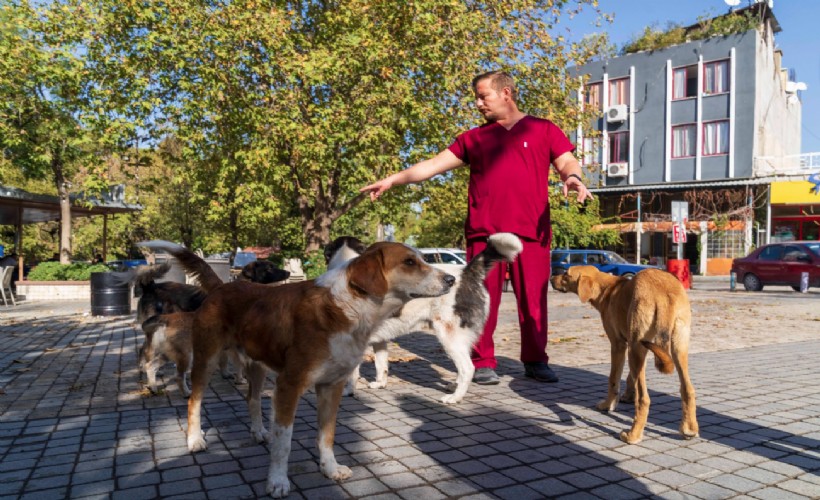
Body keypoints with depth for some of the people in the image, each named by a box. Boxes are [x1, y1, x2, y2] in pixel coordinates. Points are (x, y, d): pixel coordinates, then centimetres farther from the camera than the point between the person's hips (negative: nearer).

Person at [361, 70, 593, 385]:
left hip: (531, 230, -1)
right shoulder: (474, 138, 18)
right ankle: (483, 364, 11)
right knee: (483, 299, 1)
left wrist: (573, 177, -18)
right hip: (484, 230, 2)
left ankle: (536, 361, 15)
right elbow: (433, 165, 14)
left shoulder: (543, 130, 14)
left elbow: (567, 163, 7)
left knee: (533, 299, 1)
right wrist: (392, 180, 6)